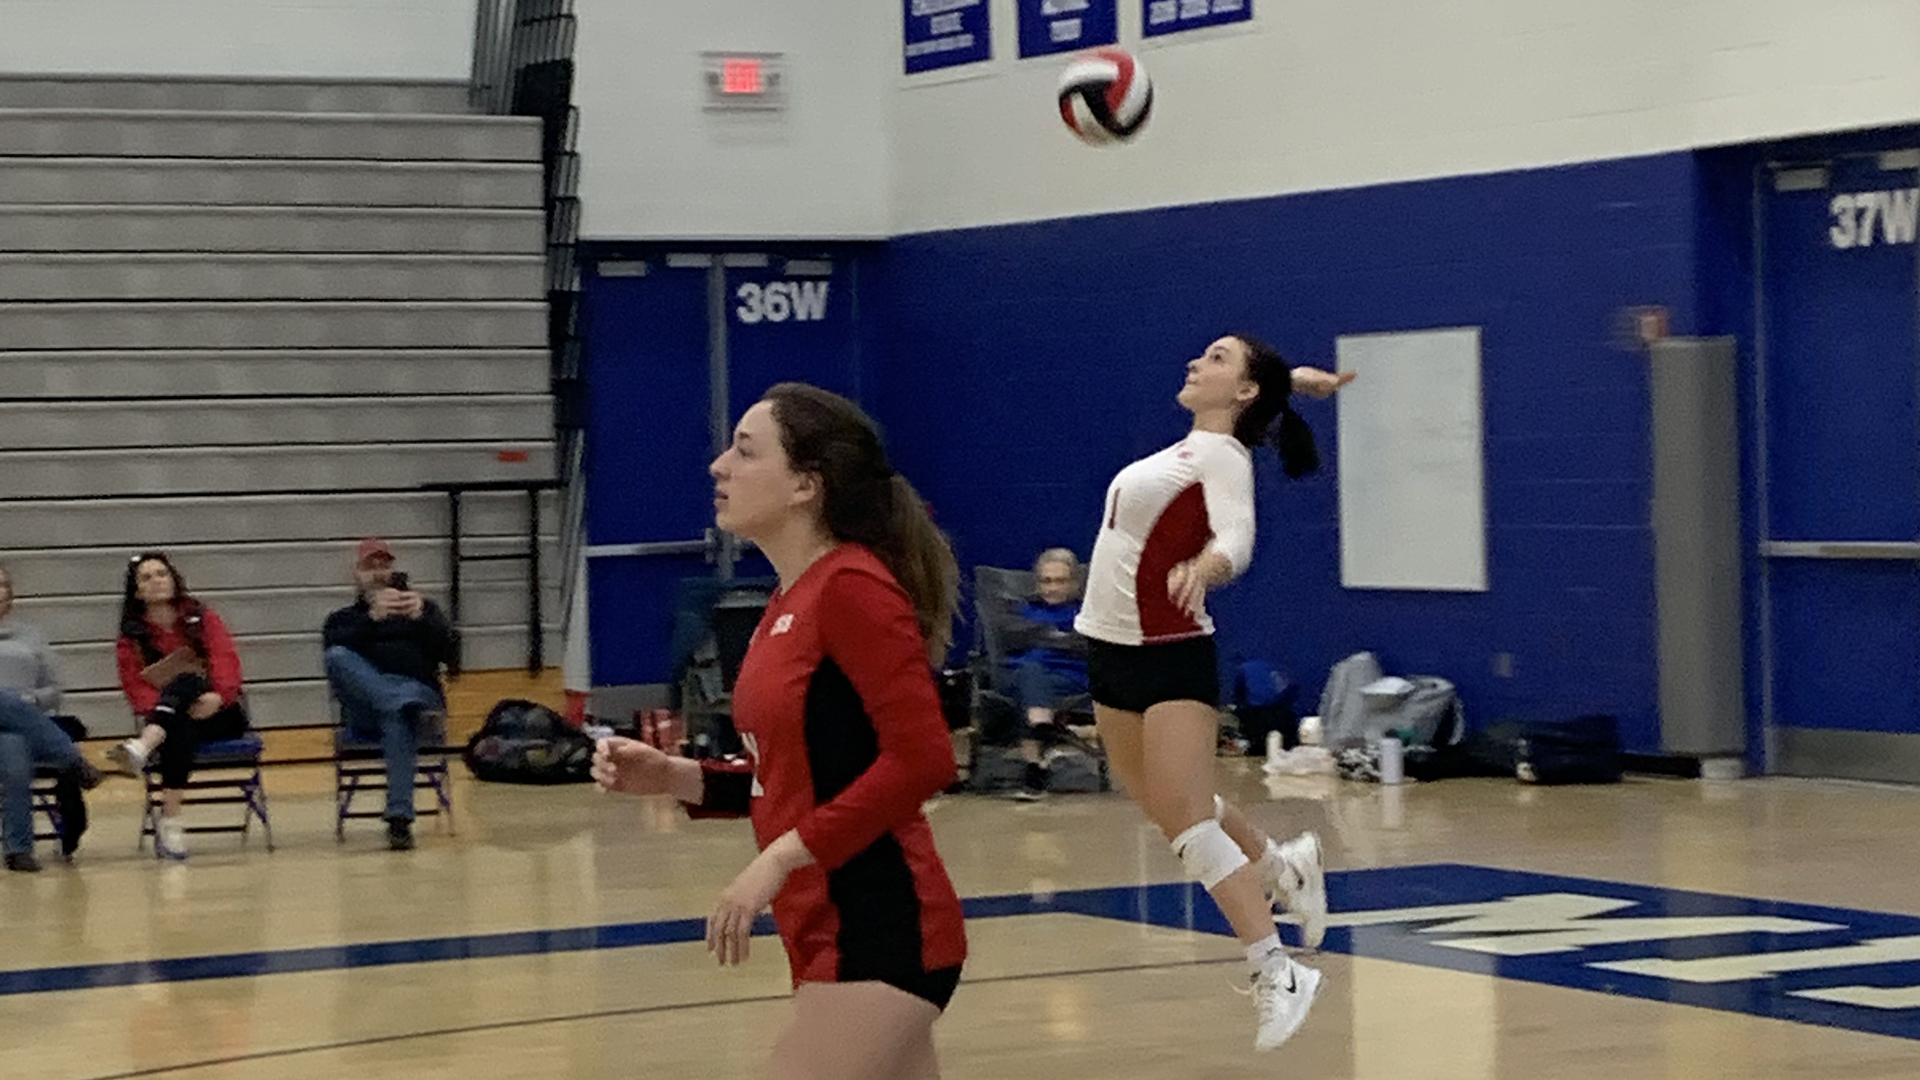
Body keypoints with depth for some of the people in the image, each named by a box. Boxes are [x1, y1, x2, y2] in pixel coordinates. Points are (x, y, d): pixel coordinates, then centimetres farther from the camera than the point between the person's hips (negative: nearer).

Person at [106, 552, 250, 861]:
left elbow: (226, 659, -7)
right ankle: (170, 823, -55)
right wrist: (157, 708, -27)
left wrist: (217, 696, -29)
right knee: (180, 730, -40)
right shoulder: (132, 636, 9)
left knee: (184, 681, -35)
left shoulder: (200, 618, 10)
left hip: (219, 715, 0)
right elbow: (135, 685, -4)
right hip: (173, 721, 0)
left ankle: (142, 748, -65)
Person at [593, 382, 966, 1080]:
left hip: (880, 936, -9)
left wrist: (782, 857, -21)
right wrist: (673, 777, 5)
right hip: (830, 935, 9)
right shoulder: (790, 603, 13)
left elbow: (921, 759, -21)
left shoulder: (851, 589, -14)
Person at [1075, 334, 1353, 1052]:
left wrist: (1203, 565, -51)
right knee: (1172, 812, 17)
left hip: (1170, 658, -9)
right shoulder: (1190, 448, 11)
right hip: (1113, 650, 9)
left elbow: (1237, 538, -33)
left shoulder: (1221, 456, -13)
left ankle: (1276, 975, -12)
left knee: (1187, 823, -14)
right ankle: (1282, 865, 38)